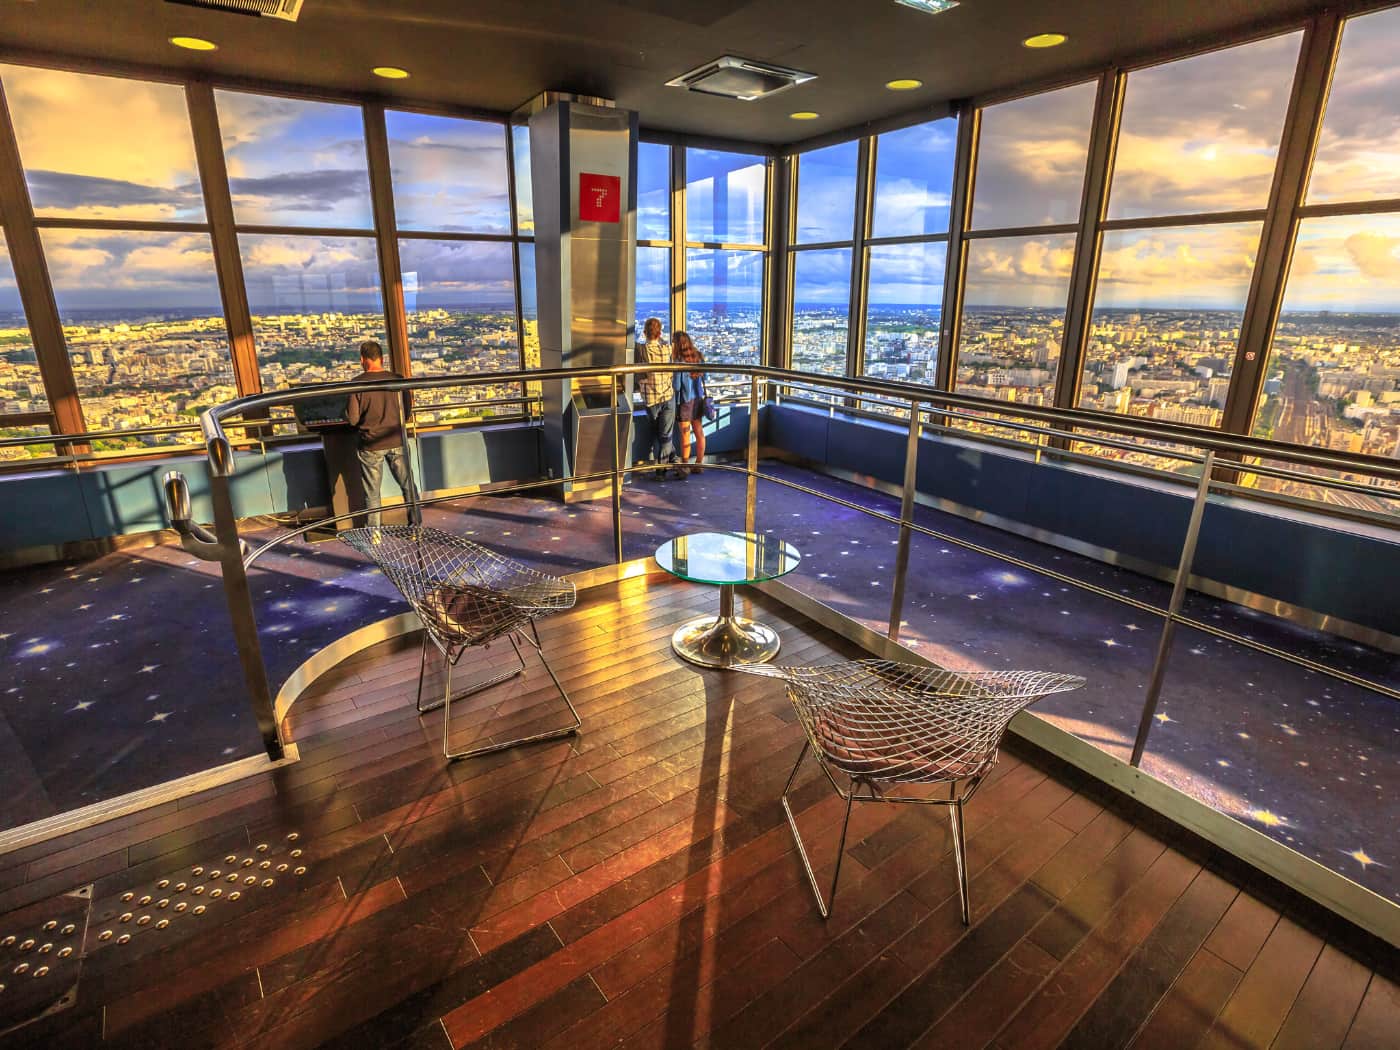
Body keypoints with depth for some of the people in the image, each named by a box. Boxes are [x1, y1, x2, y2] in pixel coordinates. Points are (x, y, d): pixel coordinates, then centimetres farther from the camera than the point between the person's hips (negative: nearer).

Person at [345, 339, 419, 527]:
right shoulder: (398, 379, -5)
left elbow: (352, 419, -10)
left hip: (371, 445, -2)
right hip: (397, 441, 2)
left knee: (372, 492, 9)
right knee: (408, 484, 14)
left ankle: (374, 532, 16)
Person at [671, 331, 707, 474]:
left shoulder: (679, 362, -18)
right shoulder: (698, 358, 2)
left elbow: (676, 385, -18)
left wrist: (669, 378, 0)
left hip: (685, 400, -6)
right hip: (698, 399, 6)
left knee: (685, 435, 2)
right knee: (699, 433, 11)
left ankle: (684, 466, 10)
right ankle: (698, 464, 20)